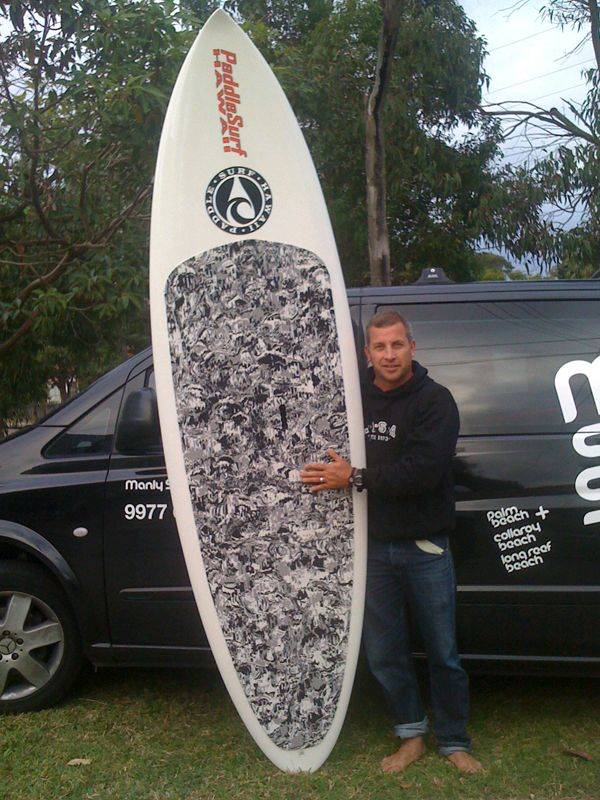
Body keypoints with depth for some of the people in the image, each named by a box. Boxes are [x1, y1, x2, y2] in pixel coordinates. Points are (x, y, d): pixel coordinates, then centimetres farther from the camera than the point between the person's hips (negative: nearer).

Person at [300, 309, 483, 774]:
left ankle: (454, 741, 25)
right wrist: (326, 476, 0)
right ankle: (412, 736, 29)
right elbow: (333, 463, 20)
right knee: (384, 653, 11)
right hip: (374, 547, 4)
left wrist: (355, 478, -18)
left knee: (443, 652, 7)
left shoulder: (434, 400, -8)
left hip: (425, 548, -4)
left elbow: (423, 471, -21)